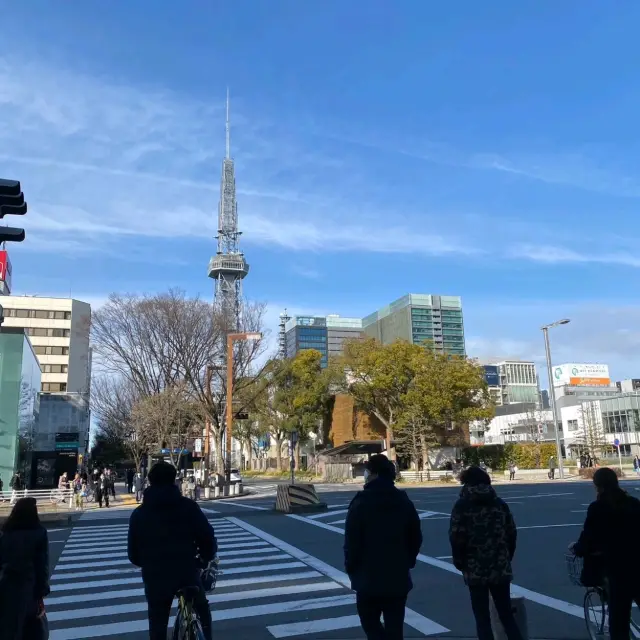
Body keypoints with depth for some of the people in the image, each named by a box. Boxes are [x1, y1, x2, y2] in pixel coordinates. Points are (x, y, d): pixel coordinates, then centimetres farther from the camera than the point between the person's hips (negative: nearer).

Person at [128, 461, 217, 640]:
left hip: (155, 576, 1)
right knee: (202, 608, 28)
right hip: (188, 571, -1)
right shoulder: (188, 506, -4)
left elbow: (133, 552, 6)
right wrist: (206, 558, 12)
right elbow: (208, 537, -7)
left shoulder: (139, 513, 2)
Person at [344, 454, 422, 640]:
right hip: (398, 577, 4)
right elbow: (416, 538, 8)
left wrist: (351, 569, 0)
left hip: (369, 577, -4)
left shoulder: (361, 503, -12)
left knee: (370, 623, 13)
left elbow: (352, 542, -13)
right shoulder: (404, 502, 4)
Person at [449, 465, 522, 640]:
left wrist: (460, 563, 2)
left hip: (475, 570, -4)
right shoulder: (500, 504, 7)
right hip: (501, 568, 4)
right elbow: (512, 534, 8)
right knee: (506, 615, 16)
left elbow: (457, 538, -12)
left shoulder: (462, 506, -6)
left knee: (482, 619, 6)